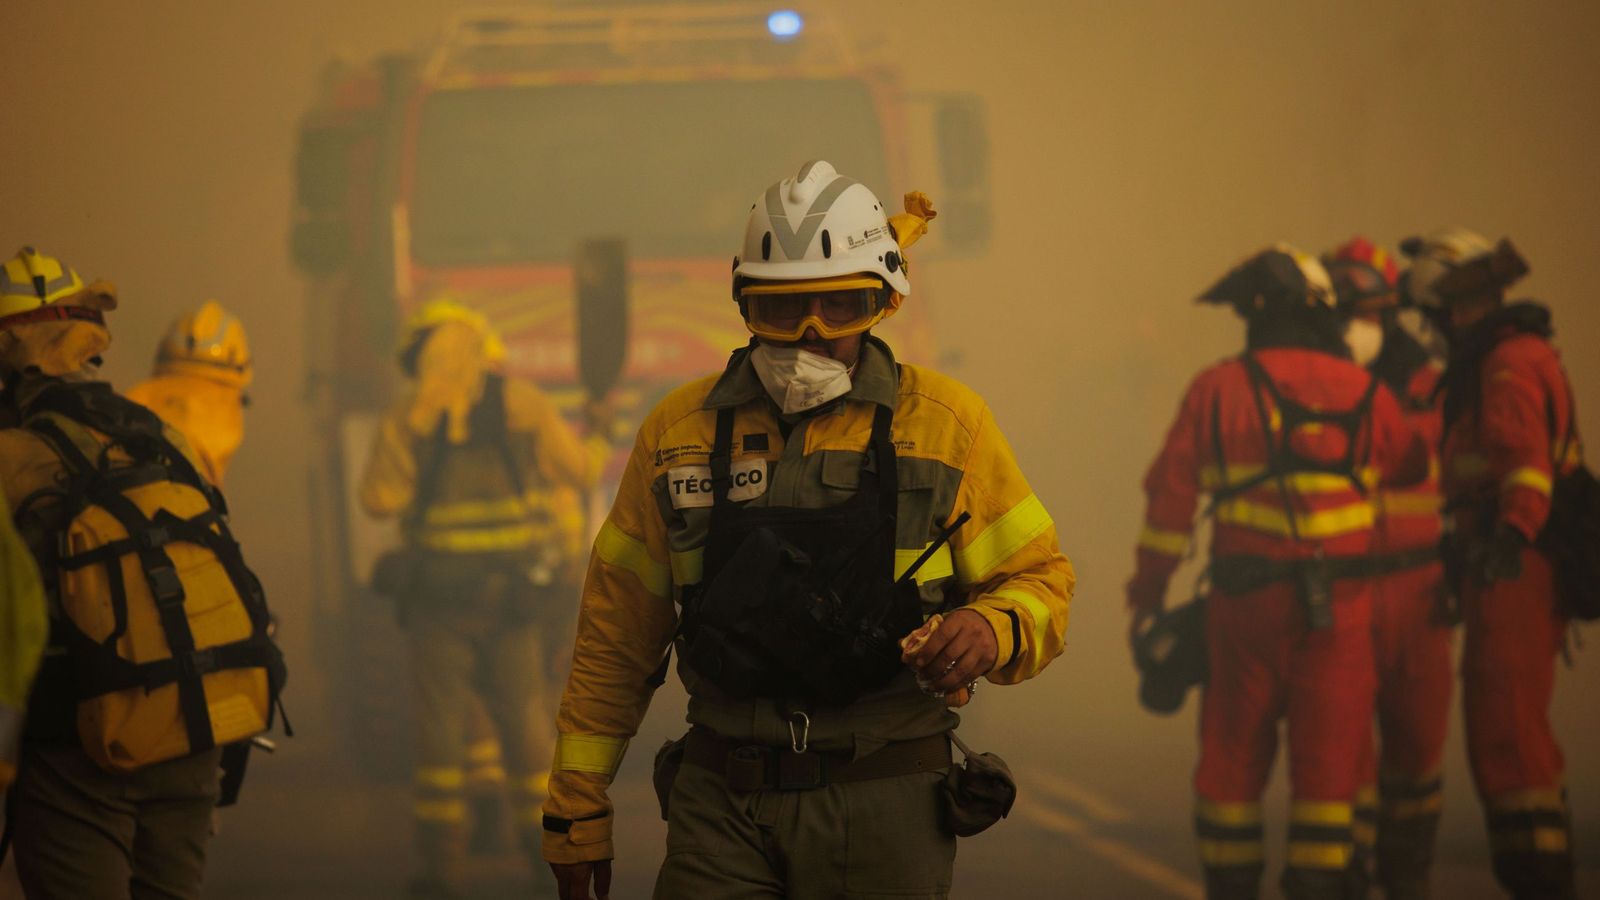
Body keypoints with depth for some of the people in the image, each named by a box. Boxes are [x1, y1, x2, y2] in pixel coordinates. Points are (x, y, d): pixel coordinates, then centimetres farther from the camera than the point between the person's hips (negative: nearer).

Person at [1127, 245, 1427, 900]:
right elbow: (1412, 466, 20)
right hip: (1339, 602, 0)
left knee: (1233, 755, 11)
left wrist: (1149, 589, 11)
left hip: (1246, 599, 0)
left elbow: (1171, 495, 1)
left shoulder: (1217, 390, 0)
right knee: (1328, 759, 2)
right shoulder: (1363, 394, 2)